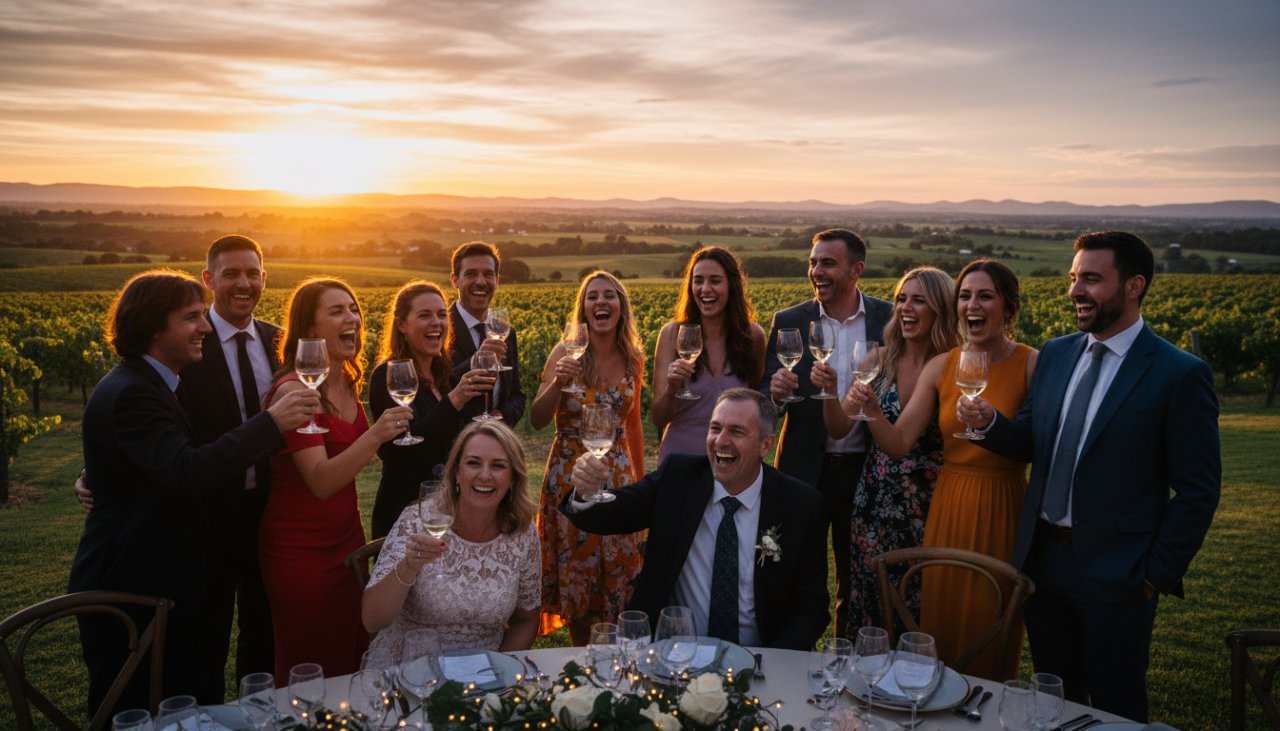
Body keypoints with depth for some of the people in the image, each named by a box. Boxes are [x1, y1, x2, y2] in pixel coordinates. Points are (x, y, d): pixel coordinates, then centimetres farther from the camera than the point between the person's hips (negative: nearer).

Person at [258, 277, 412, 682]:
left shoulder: (345, 382, 5)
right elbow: (321, 482, -27)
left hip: (347, 538, 7)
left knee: (351, 662, 13)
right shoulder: (294, 390, -18)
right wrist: (375, 434, -37)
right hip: (301, 550, -7)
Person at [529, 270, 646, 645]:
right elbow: (536, 421, -12)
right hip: (570, 476, -3)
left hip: (617, 474, 3)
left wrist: (641, 480, 16)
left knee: (619, 570, 8)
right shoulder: (566, 353, -9)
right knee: (575, 570, 7)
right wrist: (558, 382, -28)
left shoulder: (632, 359, 2)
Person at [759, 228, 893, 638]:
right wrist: (774, 392, -21)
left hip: (865, 470, 0)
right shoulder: (788, 323, 0)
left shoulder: (890, 320, -2)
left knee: (857, 585, 15)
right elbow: (764, 404, 1)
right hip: (804, 470, 0)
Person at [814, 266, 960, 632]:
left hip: (928, 502, -3)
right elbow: (840, 429, 2)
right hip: (875, 500, 3)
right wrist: (829, 389, -15)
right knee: (870, 598, 11)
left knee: (921, 600, 7)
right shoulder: (881, 360, 2)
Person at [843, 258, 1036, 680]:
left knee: (992, 630, 9)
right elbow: (898, 444, -3)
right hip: (947, 507, 4)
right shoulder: (941, 367, 2)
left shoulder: (1032, 365, -8)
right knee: (941, 618, 13)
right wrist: (870, 408, -18)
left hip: (1003, 511, -3)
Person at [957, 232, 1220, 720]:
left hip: (1116, 572, -5)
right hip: (1042, 558, 5)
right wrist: (989, 420, -11)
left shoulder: (1180, 375, -12)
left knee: (1117, 710, 12)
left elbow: (1198, 492, -10)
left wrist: (1159, 575, -10)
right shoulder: (1055, 354, 6)